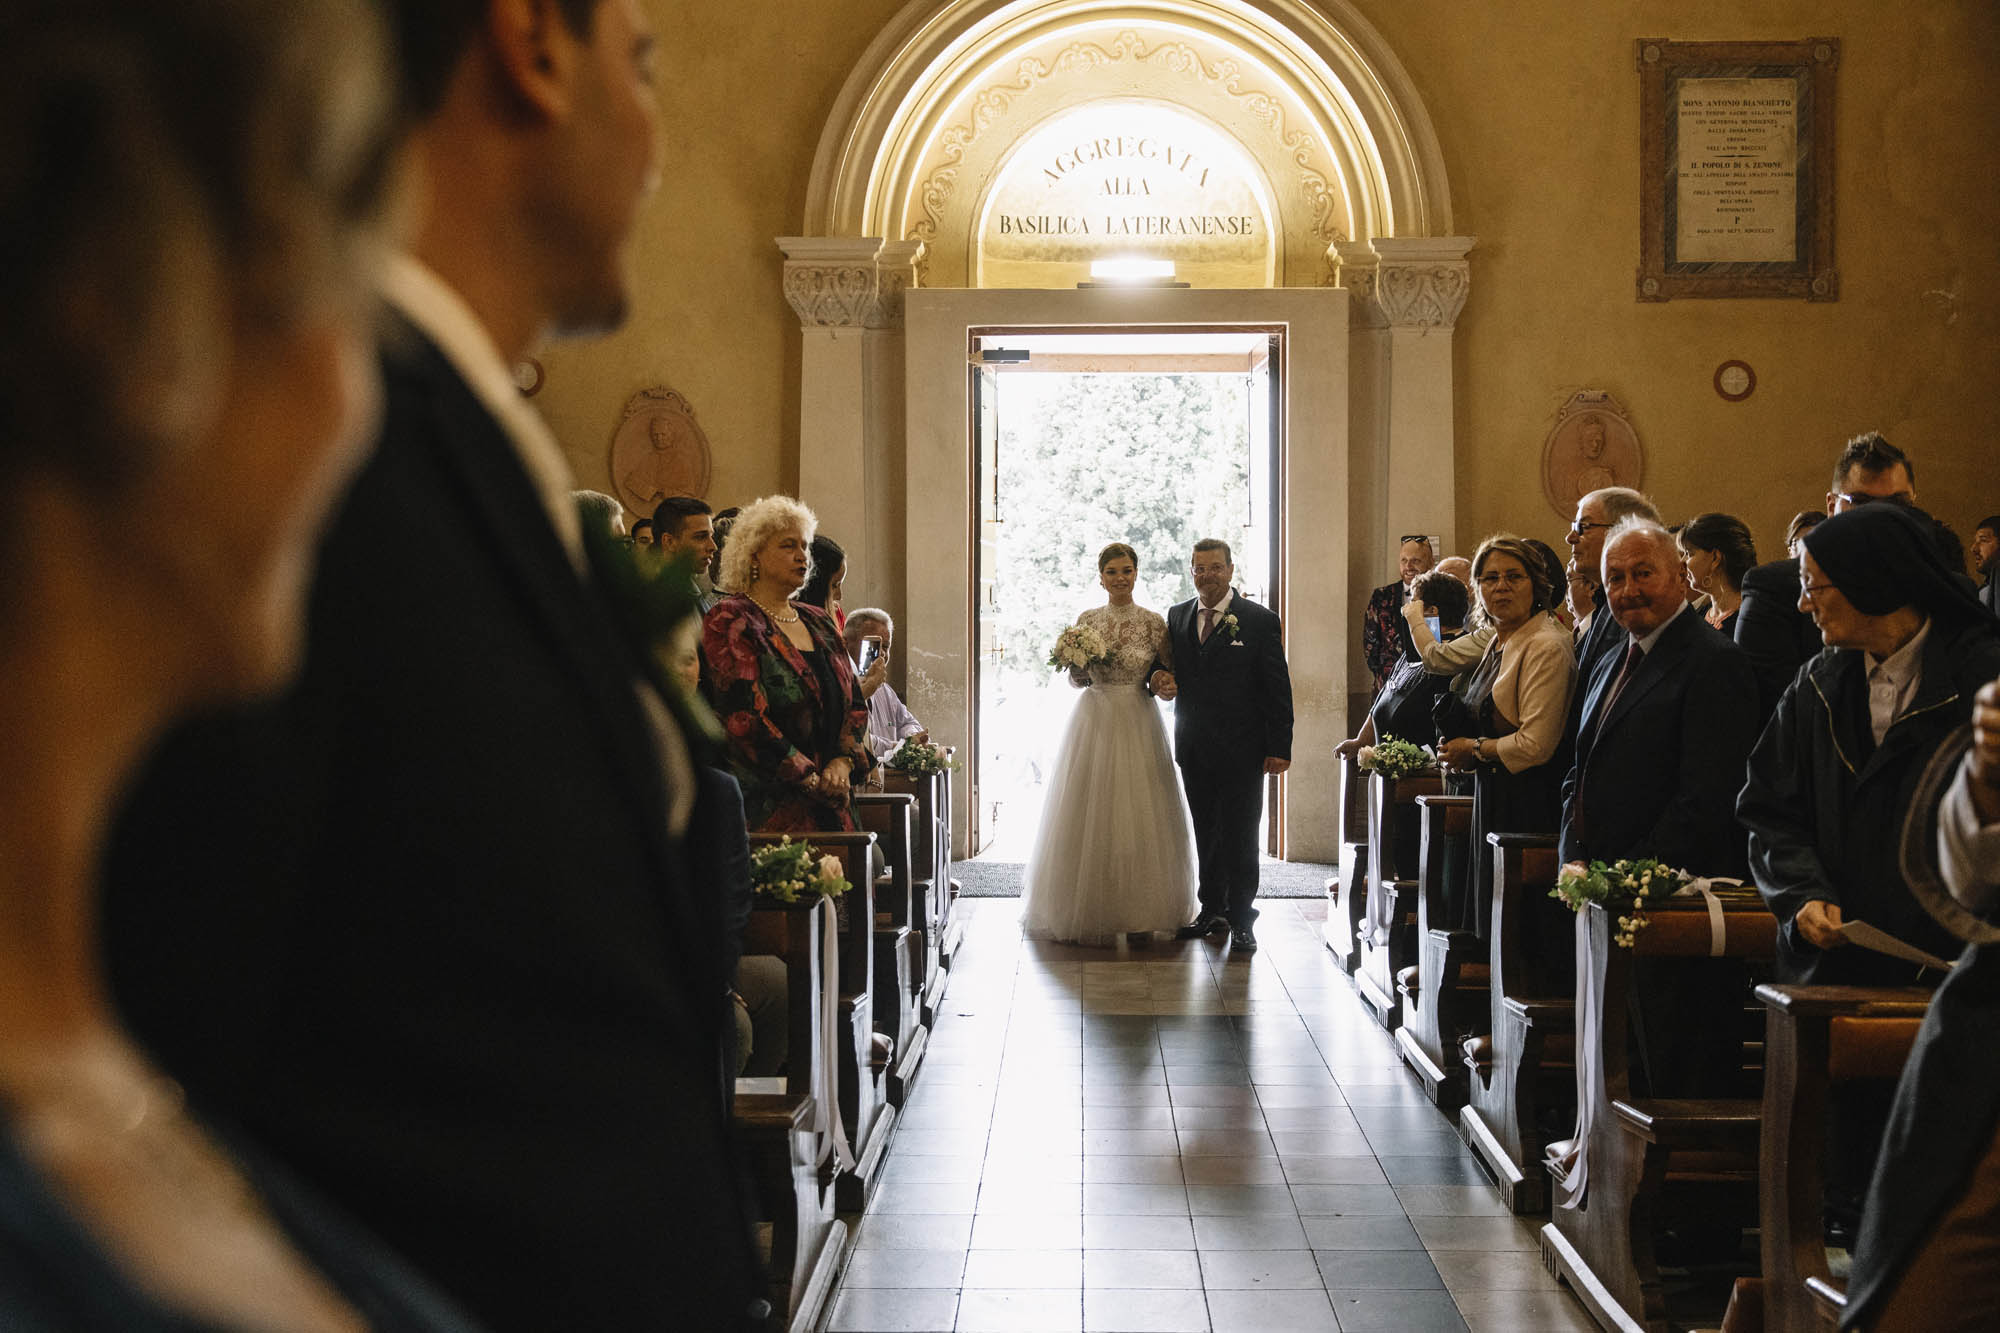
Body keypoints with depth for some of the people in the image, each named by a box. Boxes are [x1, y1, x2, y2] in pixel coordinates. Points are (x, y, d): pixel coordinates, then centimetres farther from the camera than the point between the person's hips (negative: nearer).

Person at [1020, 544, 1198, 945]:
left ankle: (1138, 913, 8)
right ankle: (1091, 912, 7)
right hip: (1094, 723, 1)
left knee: (1138, 816, -1)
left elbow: (1171, 671, 7)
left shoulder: (1153, 622, 0)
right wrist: (1082, 665, -9)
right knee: (1091, 816, 0)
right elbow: (1075, 679, 12)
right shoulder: (1087, 620, 6)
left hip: (1138, 723, -1)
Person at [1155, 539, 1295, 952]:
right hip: (1194, 749, 4)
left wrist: (1280, 748, -10)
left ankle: (1241, 920, 9)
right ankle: (1212, 910, 23)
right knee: (1205, 833, 11)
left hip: (1242, 751, -4)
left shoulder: (1260, 620, -3)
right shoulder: (1177, 616, 10)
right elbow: (1163, 661, 22)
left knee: (1240, 836, 1)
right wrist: (1158, 677, -4)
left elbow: (1278, 689, -5)